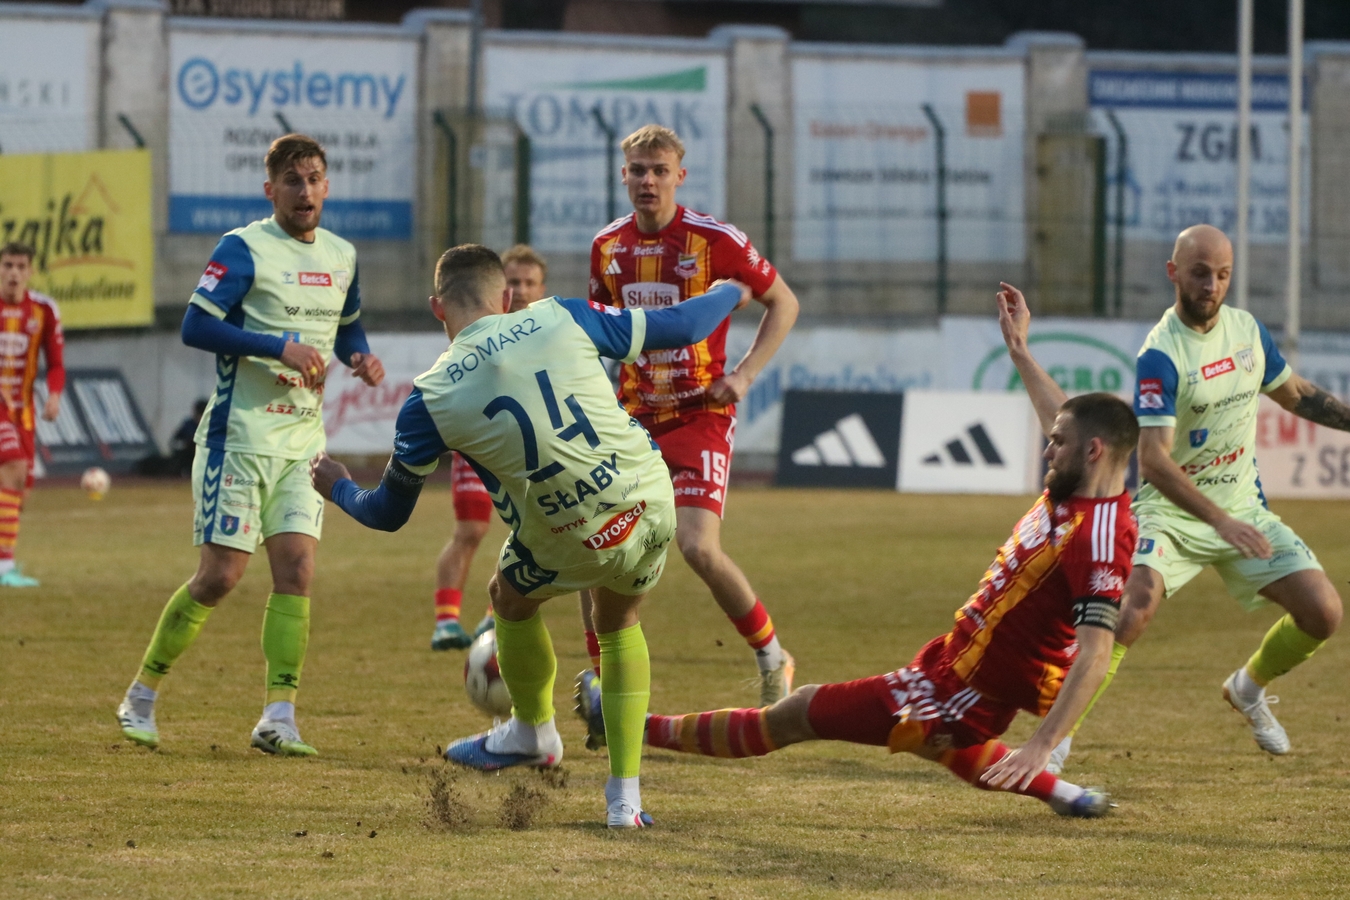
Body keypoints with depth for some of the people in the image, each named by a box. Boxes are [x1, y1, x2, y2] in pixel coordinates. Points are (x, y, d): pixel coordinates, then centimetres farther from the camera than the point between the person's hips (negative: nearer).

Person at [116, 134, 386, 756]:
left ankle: (278, 720, -7)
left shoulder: (341, 256, 11)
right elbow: (196, 327, -17)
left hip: (302, 443, 6)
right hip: (239, 439, -6)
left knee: (296, 566, -7)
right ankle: (141, 696, 11)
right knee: (220, 576, -6)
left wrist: (361, 358, 5)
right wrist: (280, 346, -23)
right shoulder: (244, 249, -9)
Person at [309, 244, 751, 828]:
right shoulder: (561, 319, -1)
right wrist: (729, 294, 32)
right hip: (653, 505, 3)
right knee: (618, 623, 29)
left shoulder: (431, 397, -3)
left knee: (510, 598, 31)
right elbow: (678, 328, 9)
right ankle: (625, 796, 24)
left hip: (573, 542, -3)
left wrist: (336, 487, 33)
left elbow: (389, 514, 10)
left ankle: (533, 732, 52)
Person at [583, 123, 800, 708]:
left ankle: (773, 659, 4)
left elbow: (783, 303, 0)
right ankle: (602, 682, 11)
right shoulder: (608, 245, 5)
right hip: (634, 416, 5)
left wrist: (744, 374, -11)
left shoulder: (715, 240, -11)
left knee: (699, 548, -20)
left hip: (700, 414, -5)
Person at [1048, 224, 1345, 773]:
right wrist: (1220, 521, -40)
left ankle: (1249, 688, 26)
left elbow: (1296, 395, 19)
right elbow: (1152, 460, -30)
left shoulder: (1247, 330, 0)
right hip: (1170, 511, -6)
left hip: (1242, 509, 6)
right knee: (1132, 612, -31)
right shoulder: (1159, 357, -22)